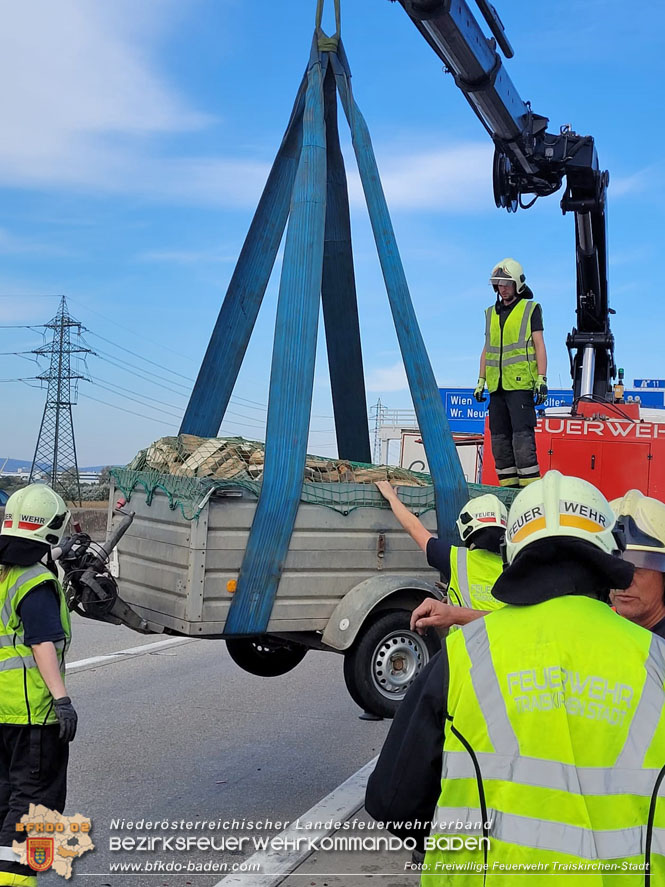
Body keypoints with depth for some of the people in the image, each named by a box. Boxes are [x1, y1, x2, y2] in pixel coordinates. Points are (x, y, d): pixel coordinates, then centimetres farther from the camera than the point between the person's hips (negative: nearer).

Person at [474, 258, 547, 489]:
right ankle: (508, 483, 9)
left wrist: (542, 379, -11)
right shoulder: (491, 313, 17)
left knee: (522, 433, -13)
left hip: (521, 383, -6)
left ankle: (530, 483, -12)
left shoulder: (530, 309, 2)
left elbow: (539, 346, -2)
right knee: (499, 435, 5)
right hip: (496, 384, 6)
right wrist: (481, 381, 16)